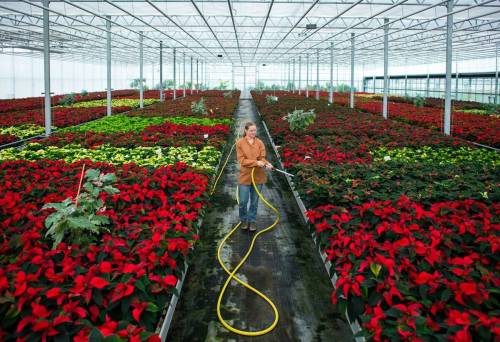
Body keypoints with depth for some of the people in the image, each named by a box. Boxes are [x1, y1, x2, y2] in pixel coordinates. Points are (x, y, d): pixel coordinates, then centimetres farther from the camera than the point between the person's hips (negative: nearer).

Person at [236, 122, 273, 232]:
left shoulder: (259, 143, 0)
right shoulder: (240, 143, -7)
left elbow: (262, 158, -1)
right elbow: (241, 160, -12)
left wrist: (266, 164, -23)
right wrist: (256, 162, -22)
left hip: (258, 176, 2)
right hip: (245, 176, -2)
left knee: (254, 201, 11)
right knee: (243, 201, 2)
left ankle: (252, 220, 27)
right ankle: (244, 220, 27)